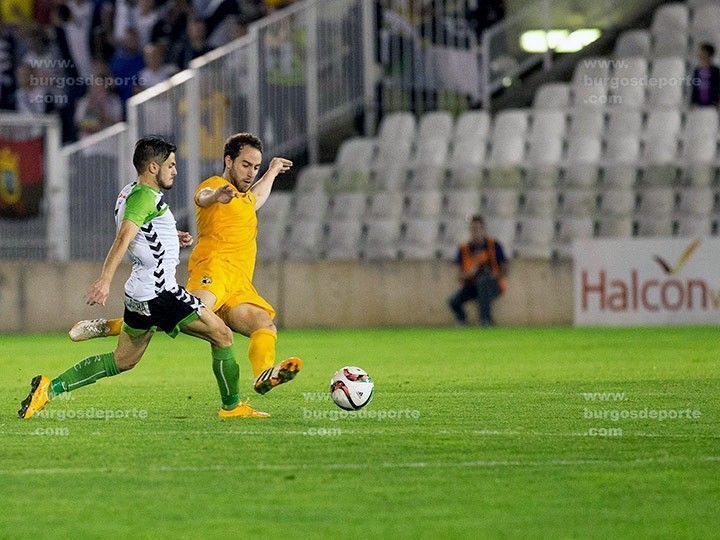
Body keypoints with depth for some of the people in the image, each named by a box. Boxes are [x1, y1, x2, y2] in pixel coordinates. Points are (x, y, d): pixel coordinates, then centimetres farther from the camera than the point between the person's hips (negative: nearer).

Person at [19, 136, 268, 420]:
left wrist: (171, 237, 19)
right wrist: (104, 281, -37)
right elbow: (123, 238, -27)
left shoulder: (129, 192, 15)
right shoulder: (145, 196, -15)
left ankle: (50, 387, 8)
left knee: (122, 360, 15)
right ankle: (231, 407, 8)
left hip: (139, 295, 10)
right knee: (222, 335, 1)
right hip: (159, 293, -10)